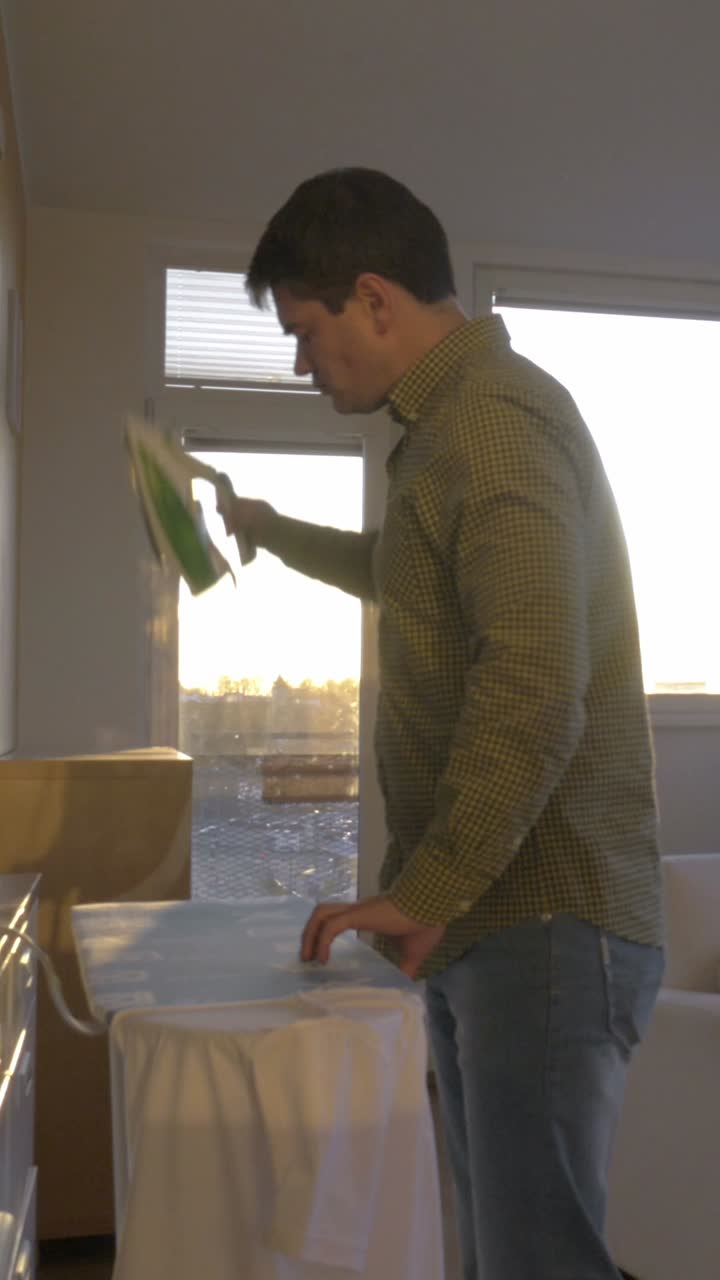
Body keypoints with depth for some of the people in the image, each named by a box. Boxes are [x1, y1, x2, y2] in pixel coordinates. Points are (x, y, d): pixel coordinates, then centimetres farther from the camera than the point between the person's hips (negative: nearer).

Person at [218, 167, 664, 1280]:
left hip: (545, 923, -10)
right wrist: (271, 531, 54)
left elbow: (536, 696, -25)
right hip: (485, 918, 10)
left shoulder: (496, 415, -13)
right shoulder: (450, 424, 20)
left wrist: (427, 890, -18)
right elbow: (402, 572, 41)